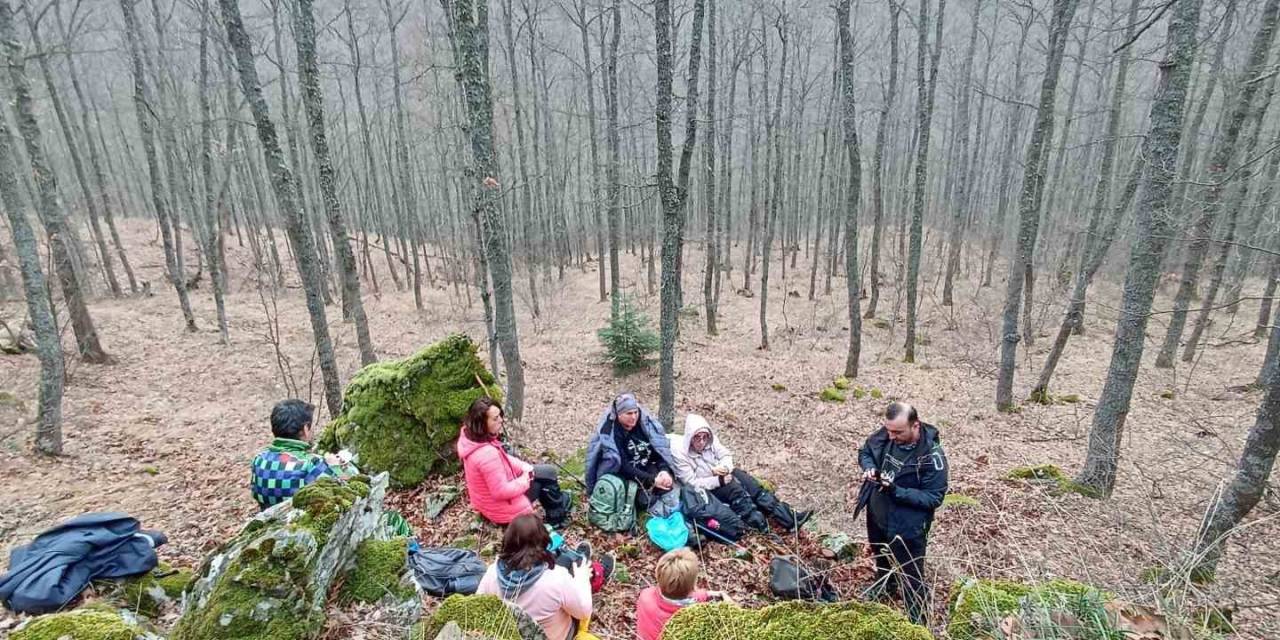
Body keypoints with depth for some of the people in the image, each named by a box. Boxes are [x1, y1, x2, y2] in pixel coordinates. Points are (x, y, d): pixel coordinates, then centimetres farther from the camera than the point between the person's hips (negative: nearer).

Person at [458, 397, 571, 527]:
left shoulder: (470, 437, -9)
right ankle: (557, 516, 31)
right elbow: (502, 492, -31)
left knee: (548, 472, 15)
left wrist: (524, 466, -6)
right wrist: (525, 479, -15)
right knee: (547, 477, 7)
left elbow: (503, 459, 7)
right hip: (502, 509, -9)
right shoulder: (487, 454, -39)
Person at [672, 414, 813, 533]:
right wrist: (718, 481, -29)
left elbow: (726, 455, 0)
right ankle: (763, 528, -40)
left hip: (721, 476, 5)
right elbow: (691, 483, -23)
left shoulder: (710, 439, -7)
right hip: (705, 489, -5)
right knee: (735, 489, -31)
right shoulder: (680, 452, -23)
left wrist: (723, 467, -24)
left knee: (751, 484, -19)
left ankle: (789, 518, -25)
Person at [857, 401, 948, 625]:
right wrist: (869, 467, -17)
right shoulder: (885, 434, -14)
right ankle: (884, 585, 62)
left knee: (910, 577, 12)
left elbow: (934, 498, -22)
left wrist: (896, 490, -33)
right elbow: (865, 451, 5)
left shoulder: (931, 455, -29)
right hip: (876, 514, 6)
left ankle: (918, 622, 34)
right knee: (881, 557, 33)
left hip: (907, 526, -6)